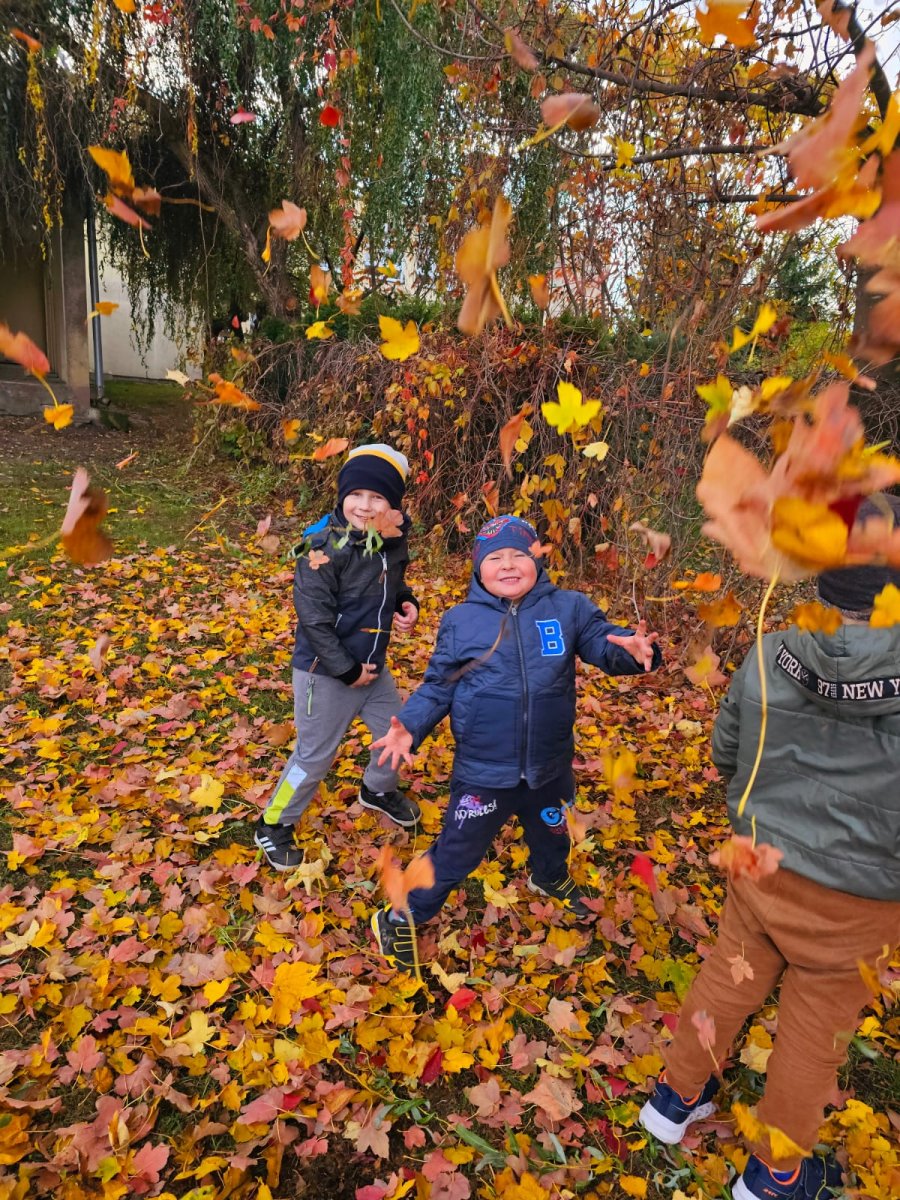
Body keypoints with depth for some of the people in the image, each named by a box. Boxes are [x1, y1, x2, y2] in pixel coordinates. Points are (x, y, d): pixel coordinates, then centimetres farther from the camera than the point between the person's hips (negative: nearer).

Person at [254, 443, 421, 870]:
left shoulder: (392, 542, -3)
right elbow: (314, 618, -24)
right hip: (325, 674, -7)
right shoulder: (324, 546, -25)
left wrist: (405, 603, -6)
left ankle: (379, 790, 51)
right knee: (314, 757, 6)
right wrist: (347, 671, -19)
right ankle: (273, 826, 31)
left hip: (373, 667, 7)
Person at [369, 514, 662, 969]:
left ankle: (551, 880, 66)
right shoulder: (460, 620, -10)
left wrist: (632, 650, -33)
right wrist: (410, 727, -21)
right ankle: (400, 920, 34)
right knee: (456, 855, 9)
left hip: (549, 768, 3)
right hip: (483, 774, -3)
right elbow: (438, 687, -5)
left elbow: (604, 644, -9)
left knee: (550, 834, 31)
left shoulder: (568, 608, -8)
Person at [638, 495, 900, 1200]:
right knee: (817, 1029, 20)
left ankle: (678, 1096, 47)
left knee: (728, 980, 25)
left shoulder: (771, 656, -17)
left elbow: (727, 754, -1)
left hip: (761, 863, 3)